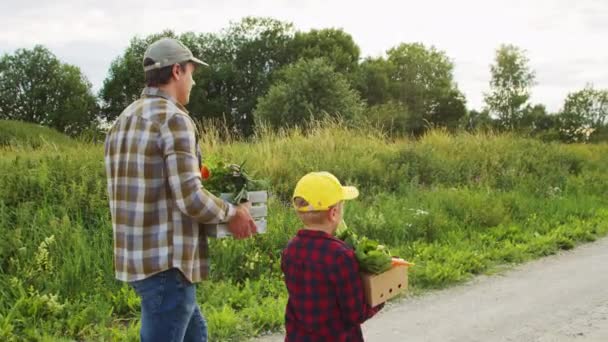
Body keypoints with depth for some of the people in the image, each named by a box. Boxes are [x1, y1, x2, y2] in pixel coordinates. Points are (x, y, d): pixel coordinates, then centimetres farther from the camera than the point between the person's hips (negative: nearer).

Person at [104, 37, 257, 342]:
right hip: (165, 260, -9)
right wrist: (231, 214, -4)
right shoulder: (173, 118, -15)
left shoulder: (123, 121, 12)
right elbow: (190, 199, -21)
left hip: (137, 256, 9)